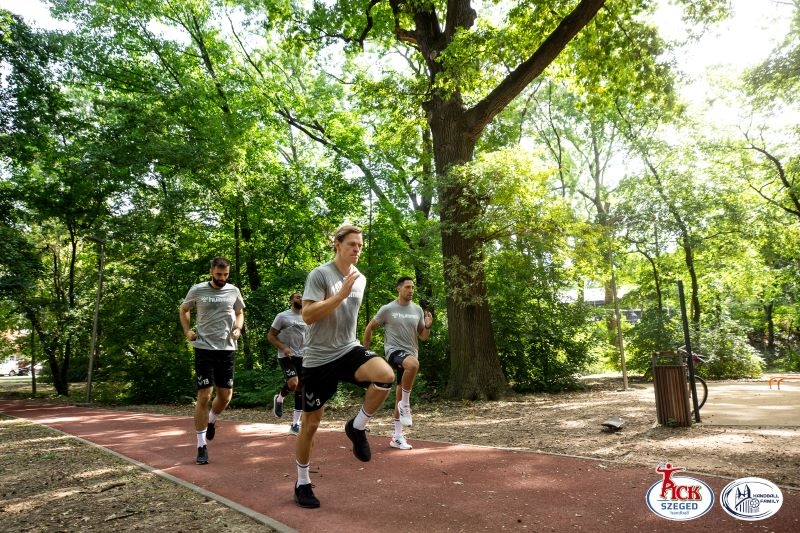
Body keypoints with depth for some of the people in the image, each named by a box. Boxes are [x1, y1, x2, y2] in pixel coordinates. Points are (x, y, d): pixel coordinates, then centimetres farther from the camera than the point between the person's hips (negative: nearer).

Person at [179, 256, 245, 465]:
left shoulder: (233, 291, 4)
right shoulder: (197, 290, -2)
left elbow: (239, 313, 18)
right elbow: (184, 310, 15)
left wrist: (238, 329, -1)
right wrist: (187, 331, 1)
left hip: (227, 349, 3)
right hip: (204, 348, -3)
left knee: (225, 395, 7)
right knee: (204, 396, -5)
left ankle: (211, 421, 40)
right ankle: (202, 446, 5)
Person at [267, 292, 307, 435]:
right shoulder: (282, 316, -4)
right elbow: (270, 336, -4)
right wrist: (283, 348, -18)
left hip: (303, 357, 5)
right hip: (287, 356, -5)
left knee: (301, 389, 3)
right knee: (293, 383, -26)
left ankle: (295, 424, 12)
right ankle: (279, 399, 9)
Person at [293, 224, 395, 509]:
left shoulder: (361, 279, 9)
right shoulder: (319, 274, -11)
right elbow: (307, 316, -20)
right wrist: (341, 294, -24)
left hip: (350, 350, 4)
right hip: (319, 358, -4)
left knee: (386, 375, -27)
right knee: (311, 423, 6)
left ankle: (357, 427, -1)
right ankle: (302, 483, 29)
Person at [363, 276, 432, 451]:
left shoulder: (418, 310, 8)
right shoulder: (387, 309, -4)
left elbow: (423, 337, 12)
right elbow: (369, 328, 6)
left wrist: (427, 326, -9)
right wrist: (365, 349, 7)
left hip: (411, 354, 5)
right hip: (394, 350, -5)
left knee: (400, 395, 10)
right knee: (413, 364, -38)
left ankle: (397, 436, 20)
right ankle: (405, 404, -19)